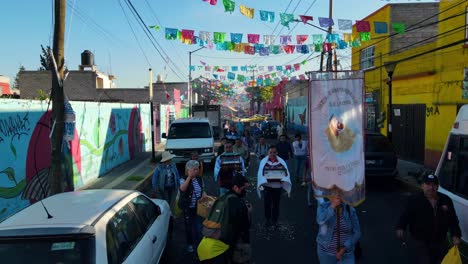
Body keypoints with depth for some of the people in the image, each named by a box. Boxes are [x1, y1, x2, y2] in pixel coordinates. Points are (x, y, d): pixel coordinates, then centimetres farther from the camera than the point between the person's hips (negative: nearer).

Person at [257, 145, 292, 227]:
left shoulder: (281, 162, -1)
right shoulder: (264, 162, -4)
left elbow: (286, 172, -2)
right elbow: (260, 173, -8)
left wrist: (284, 179, -19)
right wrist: (263, 182, -22)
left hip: (277, 186, 1)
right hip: (267, 185, -1)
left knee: (276, 204, 10)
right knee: (267, 203, 4)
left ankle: (275, 220, 25)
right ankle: (267, 219, 23)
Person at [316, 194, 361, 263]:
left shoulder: (350, 210, -10)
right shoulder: (323, 207, -13)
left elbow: (356, 233, -7)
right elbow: (321, 221, -35)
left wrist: (344, 248, -16)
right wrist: (332, 206, -37)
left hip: (346, 253, 0)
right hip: (326, 251, 0)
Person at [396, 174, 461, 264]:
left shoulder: (446, 200, -1)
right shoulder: (414, 200, -13)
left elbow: (453, 219, 5)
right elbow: (405, 216, -10)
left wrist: (455, 235, -5)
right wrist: (400, 228, -27)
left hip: (441, 242, 5)